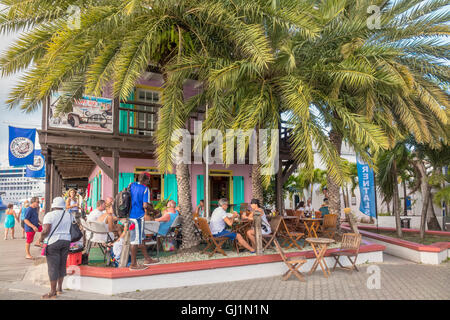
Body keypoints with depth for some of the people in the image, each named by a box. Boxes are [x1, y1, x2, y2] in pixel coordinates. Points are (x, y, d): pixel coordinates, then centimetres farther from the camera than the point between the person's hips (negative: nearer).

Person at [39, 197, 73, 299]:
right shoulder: (69, 215, 8)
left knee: (53, 267, 1)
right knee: (62, 265, 15)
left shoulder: (50, 215, -9)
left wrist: (42, 238, 0)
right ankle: (59, 288, 26)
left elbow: (46, 230, -16)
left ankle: (53, 292, 7)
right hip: (66, 241, 5)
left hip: (53, 242, -5)